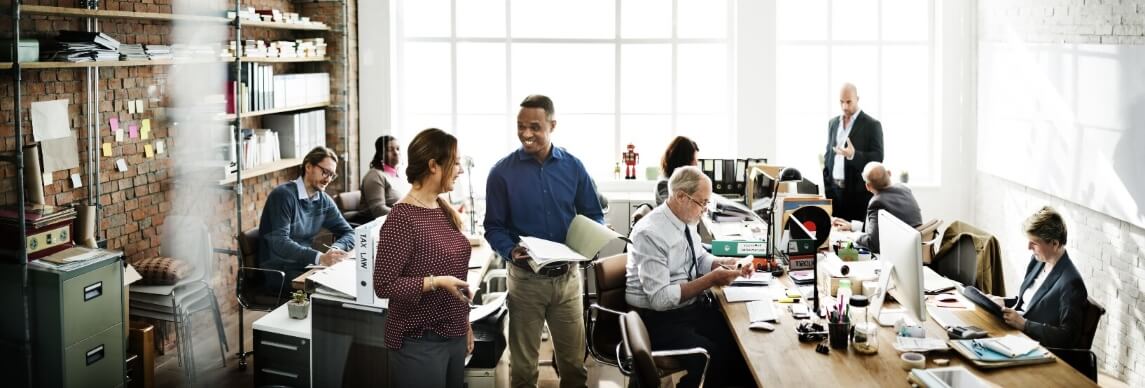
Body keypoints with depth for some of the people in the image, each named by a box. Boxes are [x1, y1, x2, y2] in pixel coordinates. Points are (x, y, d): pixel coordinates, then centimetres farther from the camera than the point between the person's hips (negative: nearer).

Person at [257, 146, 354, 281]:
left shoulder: (324, 200, 6)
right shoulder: (284, 195, -14)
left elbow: (348, 233, 9)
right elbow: (280, 244, -24)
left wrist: (336, 249, -15)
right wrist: (319, 258, -35)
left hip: (305, 266, 7)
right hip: (279, 272, -6)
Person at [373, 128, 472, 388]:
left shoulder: (444, 210, 7)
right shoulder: (402, 218, -16)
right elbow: (383, 285, -18)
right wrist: (436, 282, -25)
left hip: (453, 336, 8)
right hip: (419, 342, -7)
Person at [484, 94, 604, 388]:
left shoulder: (573, 166, 0)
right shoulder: (502, 172, -6)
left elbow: (593, 215, 8)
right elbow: (494, 227, -3)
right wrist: (510, 251, -23)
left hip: (567, 276, 2)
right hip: (526, 278, -2)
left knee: (574, 361, 13)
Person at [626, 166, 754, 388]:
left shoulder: (686, 220, 2)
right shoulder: (651, 234, -22)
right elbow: (659, 298, -25)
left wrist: (723, 265, -1)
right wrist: (710, 280, -24)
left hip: (694, 306, 8)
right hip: (660, 318, -8)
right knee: (713, 356, -26)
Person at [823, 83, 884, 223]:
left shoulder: (872, 125, -4)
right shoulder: (833, 123, 14)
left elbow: (878, 157, -9)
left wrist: (854, 155, -26)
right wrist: (826, 187, 10)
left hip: (859, 192, -5)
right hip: (835, 190, 5)